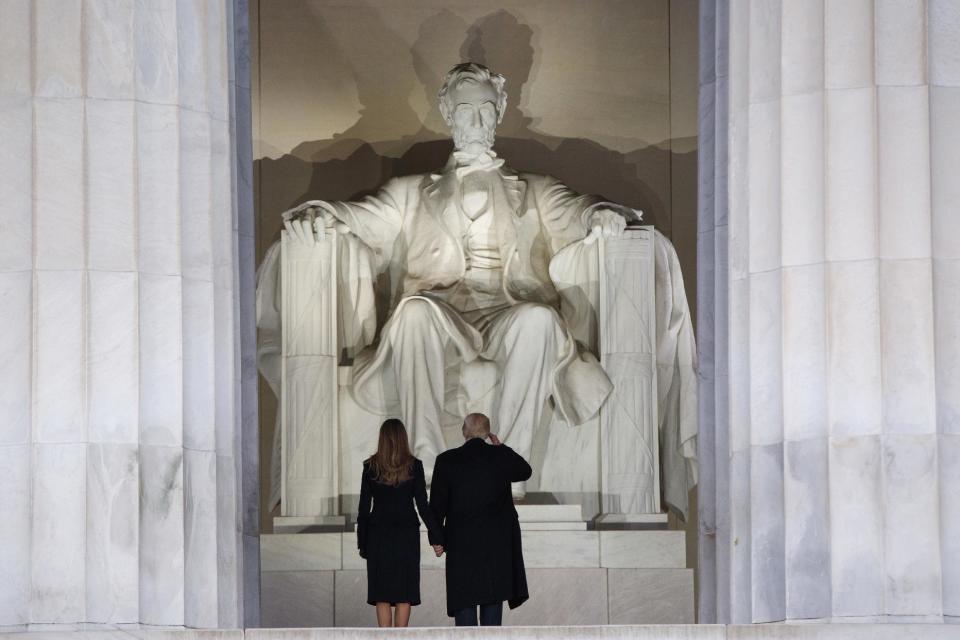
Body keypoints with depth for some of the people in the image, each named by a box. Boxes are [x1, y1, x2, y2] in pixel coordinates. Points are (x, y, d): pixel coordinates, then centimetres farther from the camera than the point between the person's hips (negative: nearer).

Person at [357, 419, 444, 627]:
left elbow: (364, 508, 0)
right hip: (406, 534, -1)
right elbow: (423, 506, -6)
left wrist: (362, 543, 7)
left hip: (379, 535, 1)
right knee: (404, 594, 5)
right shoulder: (413, 466, -5)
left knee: (382, 594, 5)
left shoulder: (371, 467, -3)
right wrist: (436, 538, 1)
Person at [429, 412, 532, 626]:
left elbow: (437, 504, -2)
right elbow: (525, 471, 18)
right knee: (493, 596, 7)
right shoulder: (500, 457, -4)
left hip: (461, 540, -1)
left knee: (464, 598, 3)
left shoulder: (447, 461, -5)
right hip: (498, 541, 1)